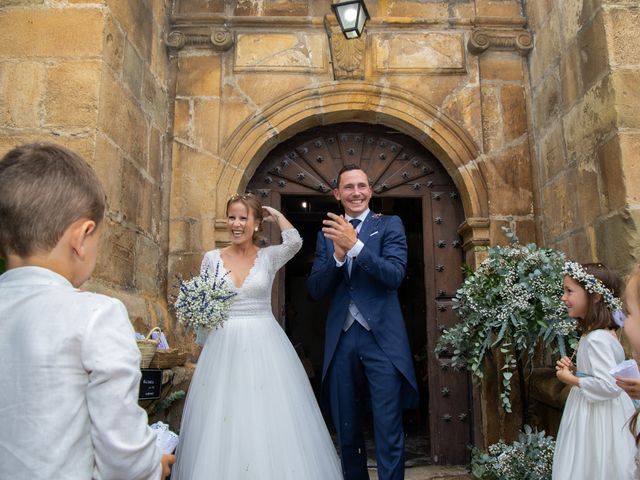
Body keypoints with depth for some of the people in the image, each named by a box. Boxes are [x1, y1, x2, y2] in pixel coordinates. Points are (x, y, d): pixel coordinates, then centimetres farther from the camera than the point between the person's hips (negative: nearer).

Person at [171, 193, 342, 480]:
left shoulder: (269, 257, 2)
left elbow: (294, 241, -18)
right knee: (220, 424, 4)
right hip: (223, 346, 1)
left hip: (264, 346, -1)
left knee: (268, 420, 0)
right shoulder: (212, 258, 5)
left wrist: (276, 214, -3)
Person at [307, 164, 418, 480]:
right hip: (340, 341, 4)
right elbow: (315, 290, 4)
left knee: (389, 432, -3)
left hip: (382, 338, -3)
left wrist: (355, 246, -21)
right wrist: (338, 255, -13)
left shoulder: (389, 225, 4)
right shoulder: (327, 234, 12)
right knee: (346, 433, 14)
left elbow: (395, 275, -11)